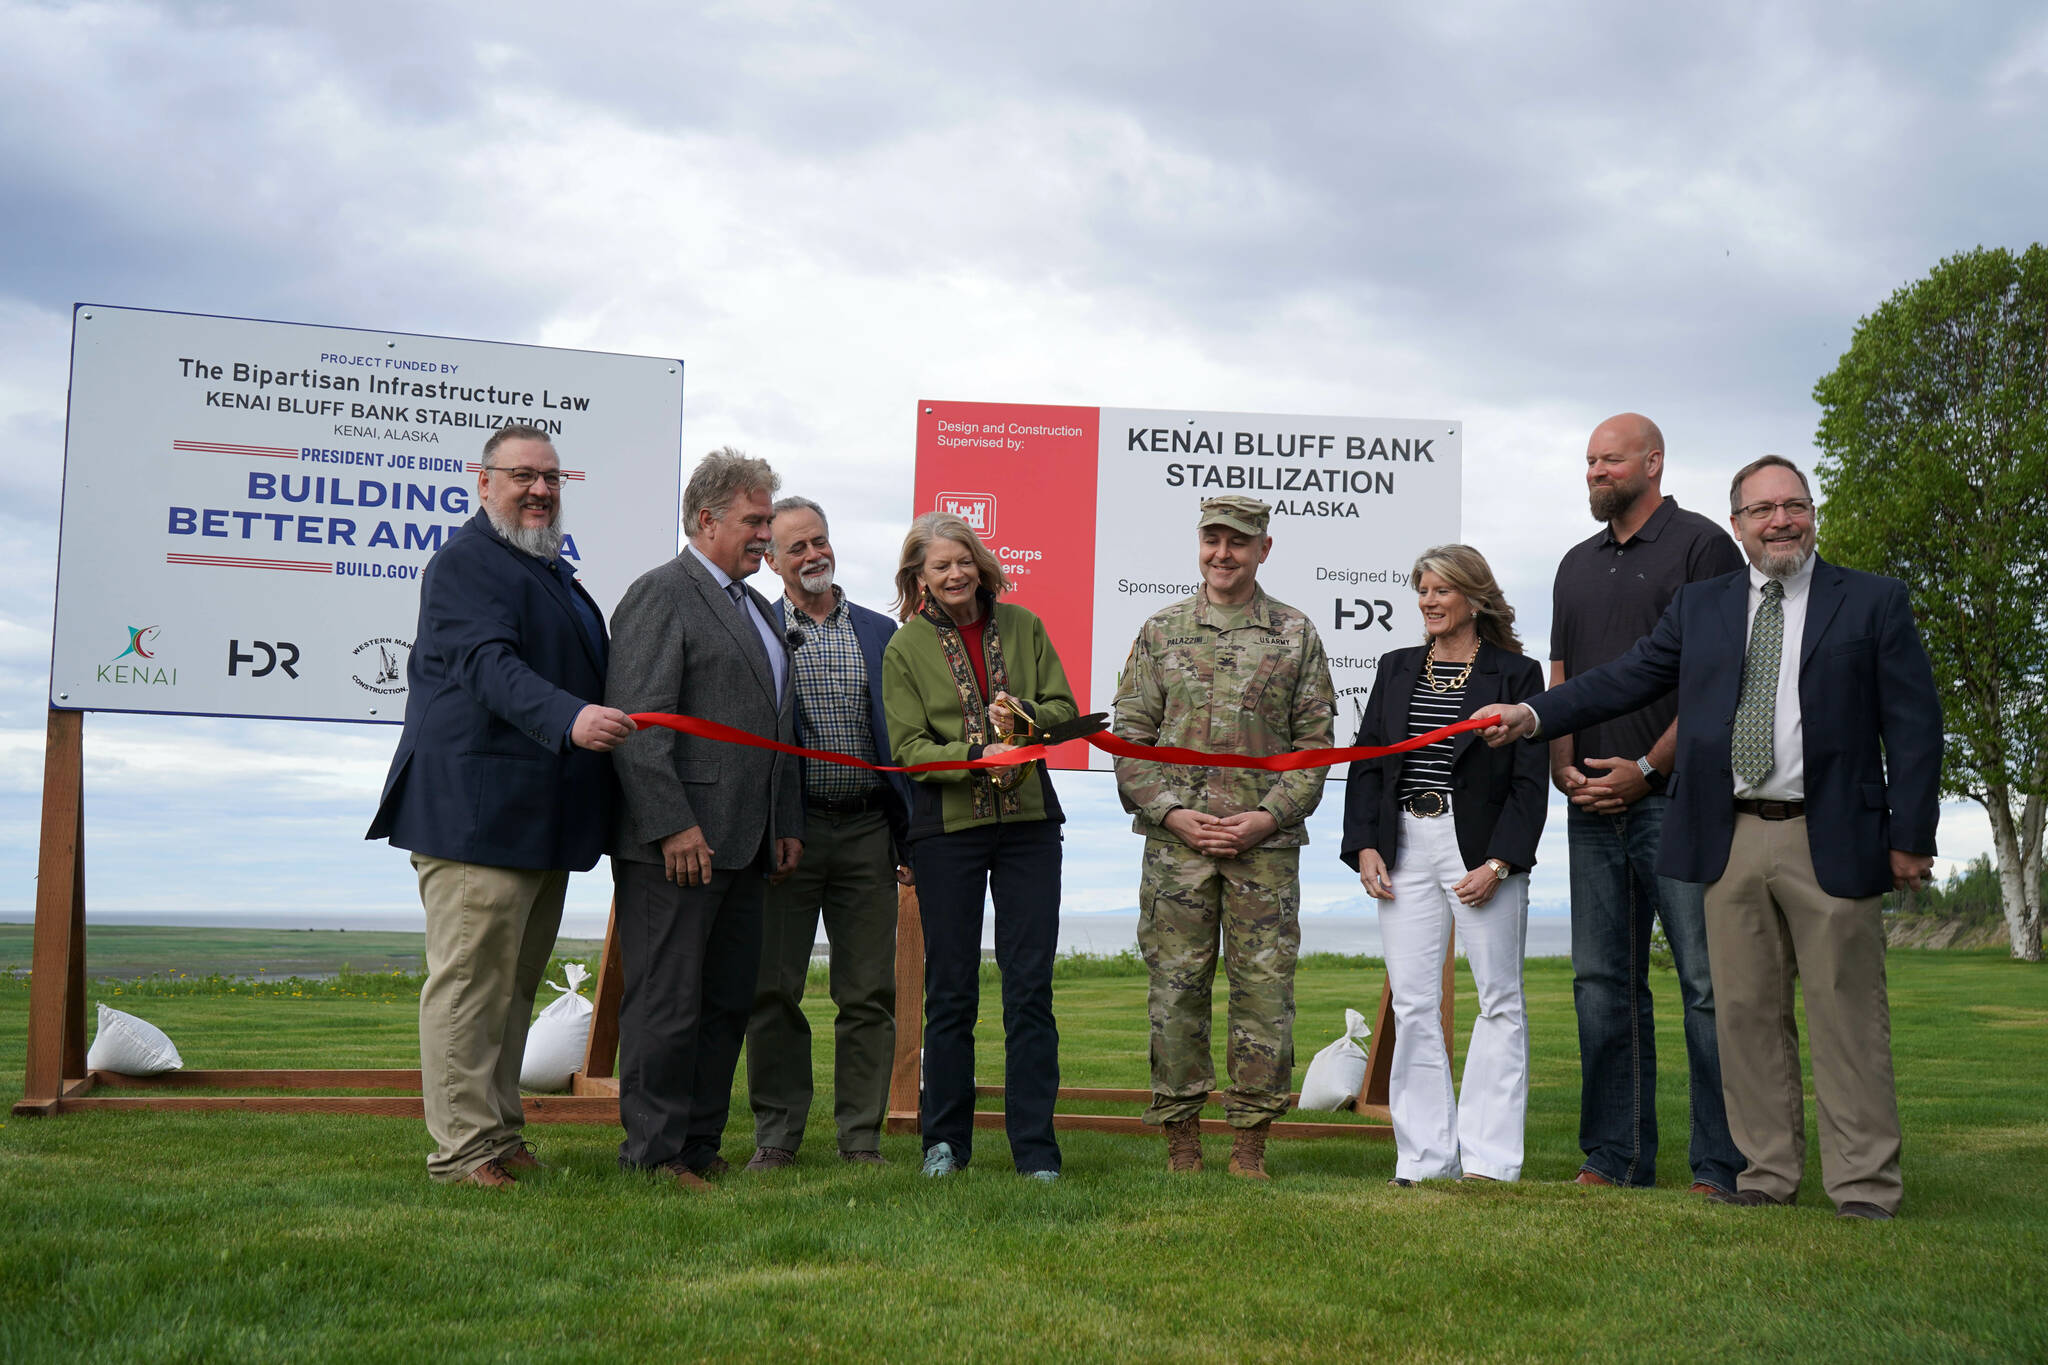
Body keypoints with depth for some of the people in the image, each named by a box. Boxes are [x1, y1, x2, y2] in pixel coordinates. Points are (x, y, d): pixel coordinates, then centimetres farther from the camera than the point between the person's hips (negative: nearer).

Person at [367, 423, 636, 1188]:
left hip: (543, 817, 10)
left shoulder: (553, 571, 23)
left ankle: (502, 1138, 20)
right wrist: (570, 717, -38)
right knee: (470, 978, -7)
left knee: (516, 983, 13)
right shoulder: (464, 562, -8)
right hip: (476, 807, -10)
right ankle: (463, 1147, -3)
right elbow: (489, 664, -24)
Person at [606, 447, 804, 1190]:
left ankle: (700, 1147, 19)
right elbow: (639, 719, -16)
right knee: (667, 1000, -4)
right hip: (676, 843, -9)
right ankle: (653, 1152, 4)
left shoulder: (757, 607, 22)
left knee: (729, 999, 11)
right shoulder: (660, 595, -7)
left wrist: (787, 823, 18)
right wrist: (673, 825, -21)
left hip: (743, 846, 9)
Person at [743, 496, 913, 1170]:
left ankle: (861, 1137, 13)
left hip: (866, 831, 2)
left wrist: (911, 837, 5)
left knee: (869, 993, 3)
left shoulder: (879, 632, 11)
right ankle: (776, 1135, 14)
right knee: (773, 989, 3)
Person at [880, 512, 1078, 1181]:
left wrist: (1022, 716, -13)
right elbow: (908, 748, -4)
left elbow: (1066, 710, 7)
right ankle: (945, 1140, 18)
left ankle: (1034, 1147, 7)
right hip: (948, 825, -1)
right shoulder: (905, 647, 2)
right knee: (950, 990, 5)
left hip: (1028, 821, 2)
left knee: (1031, 987, 0)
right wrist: (976, 757, -20)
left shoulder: (1022, 626, 8)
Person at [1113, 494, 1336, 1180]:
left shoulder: (1297, 635, 7)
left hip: (1266, 843, 0)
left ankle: (1250, 1141, 11)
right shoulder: (1160, 631, 8)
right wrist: (1173, 813, -6)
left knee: (1264, 989, 0)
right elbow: (1129, 736, 6)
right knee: (1175, 989, 2)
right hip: (1175, 842, 1)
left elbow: (1315, 740, 5)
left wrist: (1270, 816, -8)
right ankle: (1181, 1141, 13)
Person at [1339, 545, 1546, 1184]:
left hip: (1481, 850, -3)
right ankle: (1424, 1158, 8)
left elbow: (1529, 781, -4)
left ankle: (1488, 1159, 7)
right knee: (1413, 1006, 2)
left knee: (1498, 1000, 0)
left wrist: (1498, 863, -13)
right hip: (1405, 847, 4)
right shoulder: (1397, 669, 14)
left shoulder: (1516, 675, 0)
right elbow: (1367, 762, 12)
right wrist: (1365, 846, 1)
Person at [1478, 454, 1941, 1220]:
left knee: (1847, 1016, 0)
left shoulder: (1874, 602, 4)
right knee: (1748, 1014, 7)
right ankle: (1769, 1174, 17)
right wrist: (1533, 715, -4)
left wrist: (1910, 837, -5)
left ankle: (1864, 1187, 7)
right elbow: (1626, 679, 9)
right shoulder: (1699, 606, 13)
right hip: (1733, 841, 3)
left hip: (1832, 841, -3)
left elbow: (1914, 723, 1)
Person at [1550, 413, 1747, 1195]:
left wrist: (1646, 767, -13)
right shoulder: (1578, 565, 20)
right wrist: (1565, 769, 2)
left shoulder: (1701, 545, -1)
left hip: (1677, 798, -6)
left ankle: (1720, 1167, -1)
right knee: (1603, 983, 7)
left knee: (1708, 982, -5)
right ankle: (1615, 1159, 15)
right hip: (1593, 806, 7)